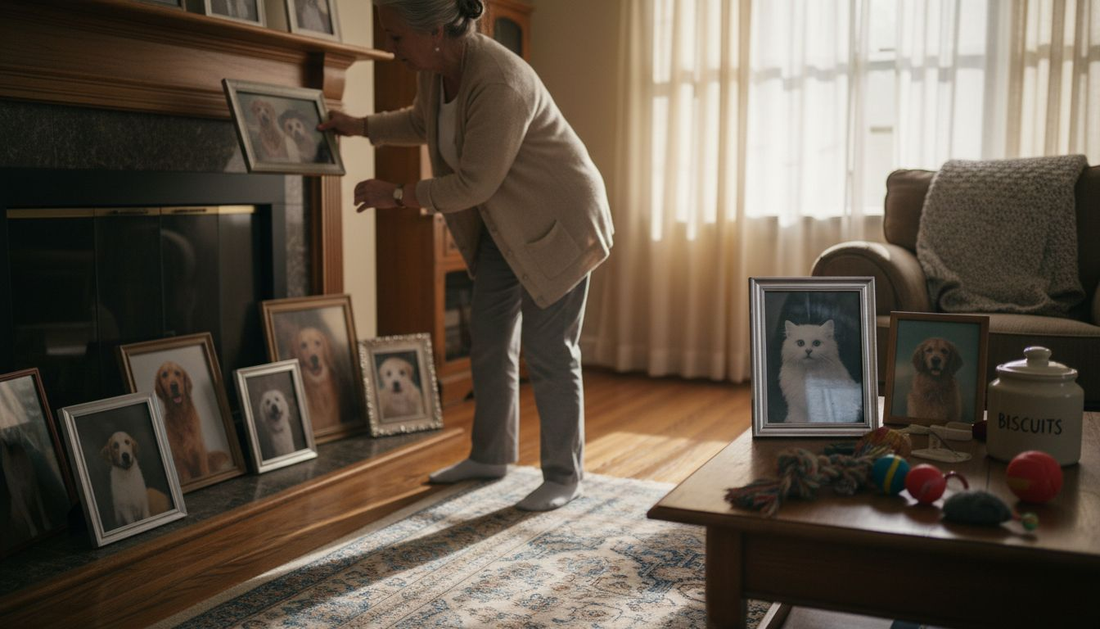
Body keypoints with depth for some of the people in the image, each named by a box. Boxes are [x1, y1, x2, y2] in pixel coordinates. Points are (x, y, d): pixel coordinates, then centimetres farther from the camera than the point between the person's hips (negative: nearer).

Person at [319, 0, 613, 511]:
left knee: (548, 352, -3)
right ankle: (490, 456, 27)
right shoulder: (435, 69, -4)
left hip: (557, 221, -9)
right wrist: (358, 126, 13)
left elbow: (473, 184, -28)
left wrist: (395, 195, -19)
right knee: (488, 342, 12)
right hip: (504, 223, 9)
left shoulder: (498, 83, -31)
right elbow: (421, 123, 19)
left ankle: (564, 475, 11)